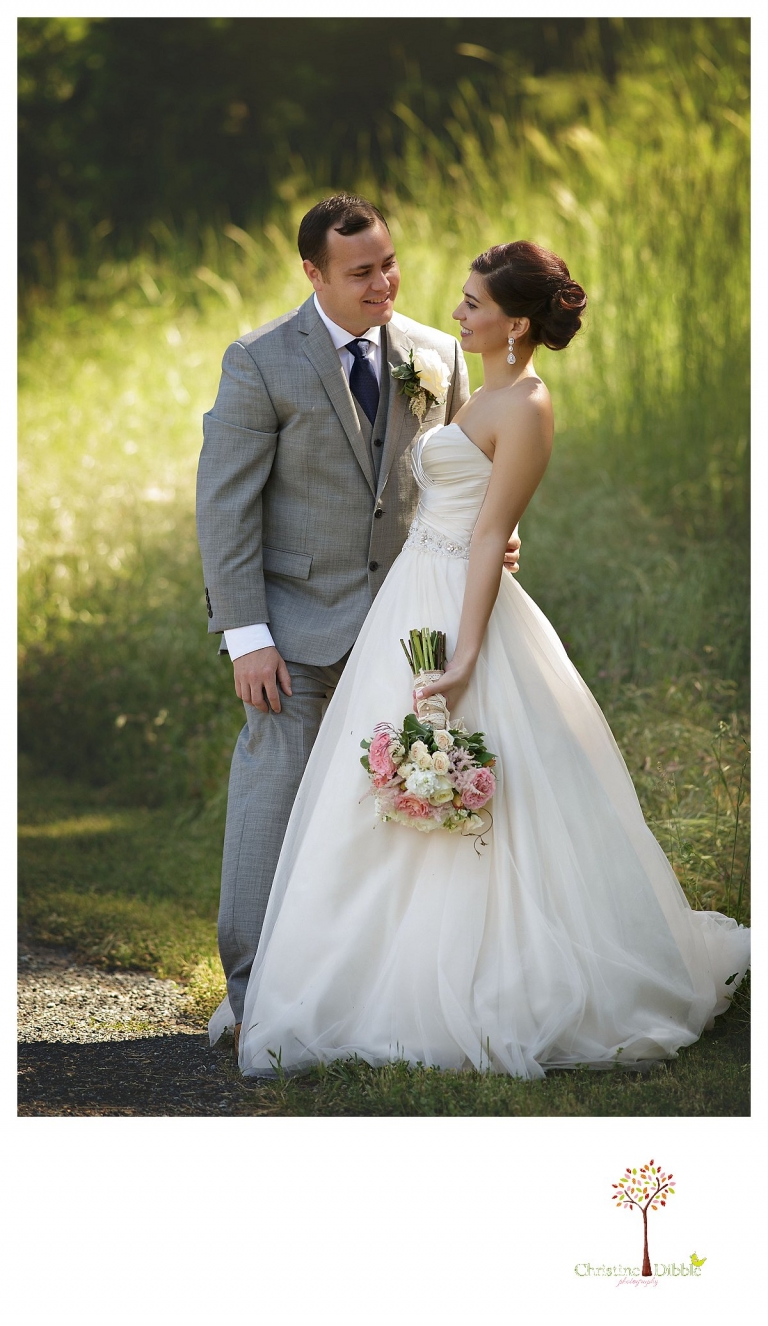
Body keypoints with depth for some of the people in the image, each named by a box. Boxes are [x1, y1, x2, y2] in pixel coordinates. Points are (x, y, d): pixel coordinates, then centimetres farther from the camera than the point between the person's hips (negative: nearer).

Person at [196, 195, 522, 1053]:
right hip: (300, 613, -4)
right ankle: (255, 987, 3)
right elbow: (224, 505, -9)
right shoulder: (262, 362, -9)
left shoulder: (438, 356, 3)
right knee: (274, 782, -5)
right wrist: (246, 636, -15)